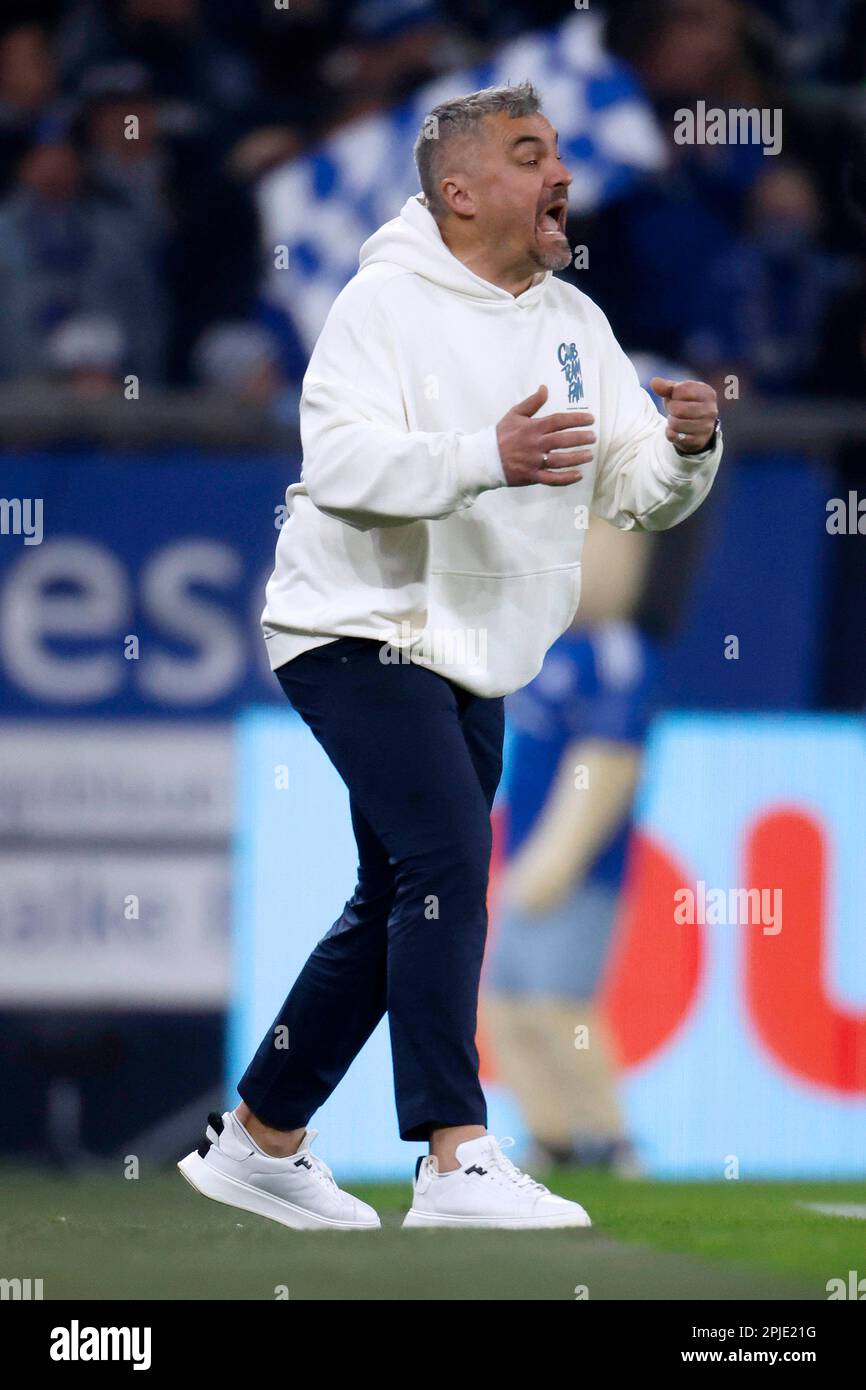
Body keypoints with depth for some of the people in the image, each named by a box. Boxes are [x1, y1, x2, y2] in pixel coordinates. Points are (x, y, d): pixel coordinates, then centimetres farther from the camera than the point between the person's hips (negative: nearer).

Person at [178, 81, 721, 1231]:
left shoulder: (574, 323, 9)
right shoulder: (388, 303, -12)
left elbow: (634, 490, 7)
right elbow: (339, 458, -25)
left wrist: (685, 448, -16)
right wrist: (487, 457, -37)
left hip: (473, 659, 8)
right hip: (361, 627, -8)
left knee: (402, 907, 13)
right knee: (448, 859, -22)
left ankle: (258, 1140, 25)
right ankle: (456, 1161, -25)